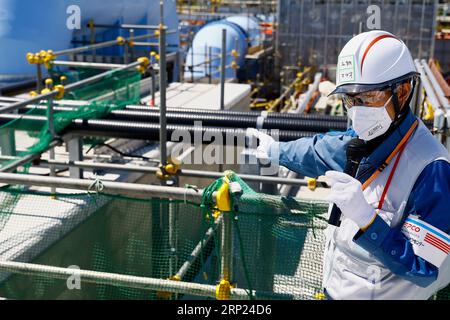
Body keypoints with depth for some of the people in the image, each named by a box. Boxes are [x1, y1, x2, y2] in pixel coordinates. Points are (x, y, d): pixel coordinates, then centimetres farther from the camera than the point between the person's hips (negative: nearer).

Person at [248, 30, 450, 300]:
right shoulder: (361, 141, -6)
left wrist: (365, 218, -35)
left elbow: (424, 271, -25)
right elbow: (318, 149, 15)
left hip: (376, 293, -6)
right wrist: (275, 150, 30)